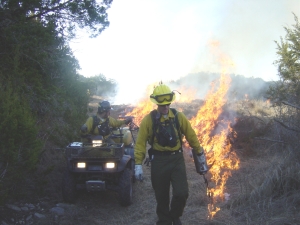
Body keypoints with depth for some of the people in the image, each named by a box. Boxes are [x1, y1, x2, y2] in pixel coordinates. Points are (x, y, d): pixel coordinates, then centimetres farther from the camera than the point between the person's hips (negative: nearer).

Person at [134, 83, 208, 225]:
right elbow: (140, 142, -6)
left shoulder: (179, 116, 0)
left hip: (177, 159, 1)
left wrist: (200, 153, 14)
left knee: (182, 193, -8)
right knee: (161, 197, 9)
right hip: (158, 161, -1)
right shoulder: (148, 119, -6)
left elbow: (191, 136, 9)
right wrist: (138, 164, -9)